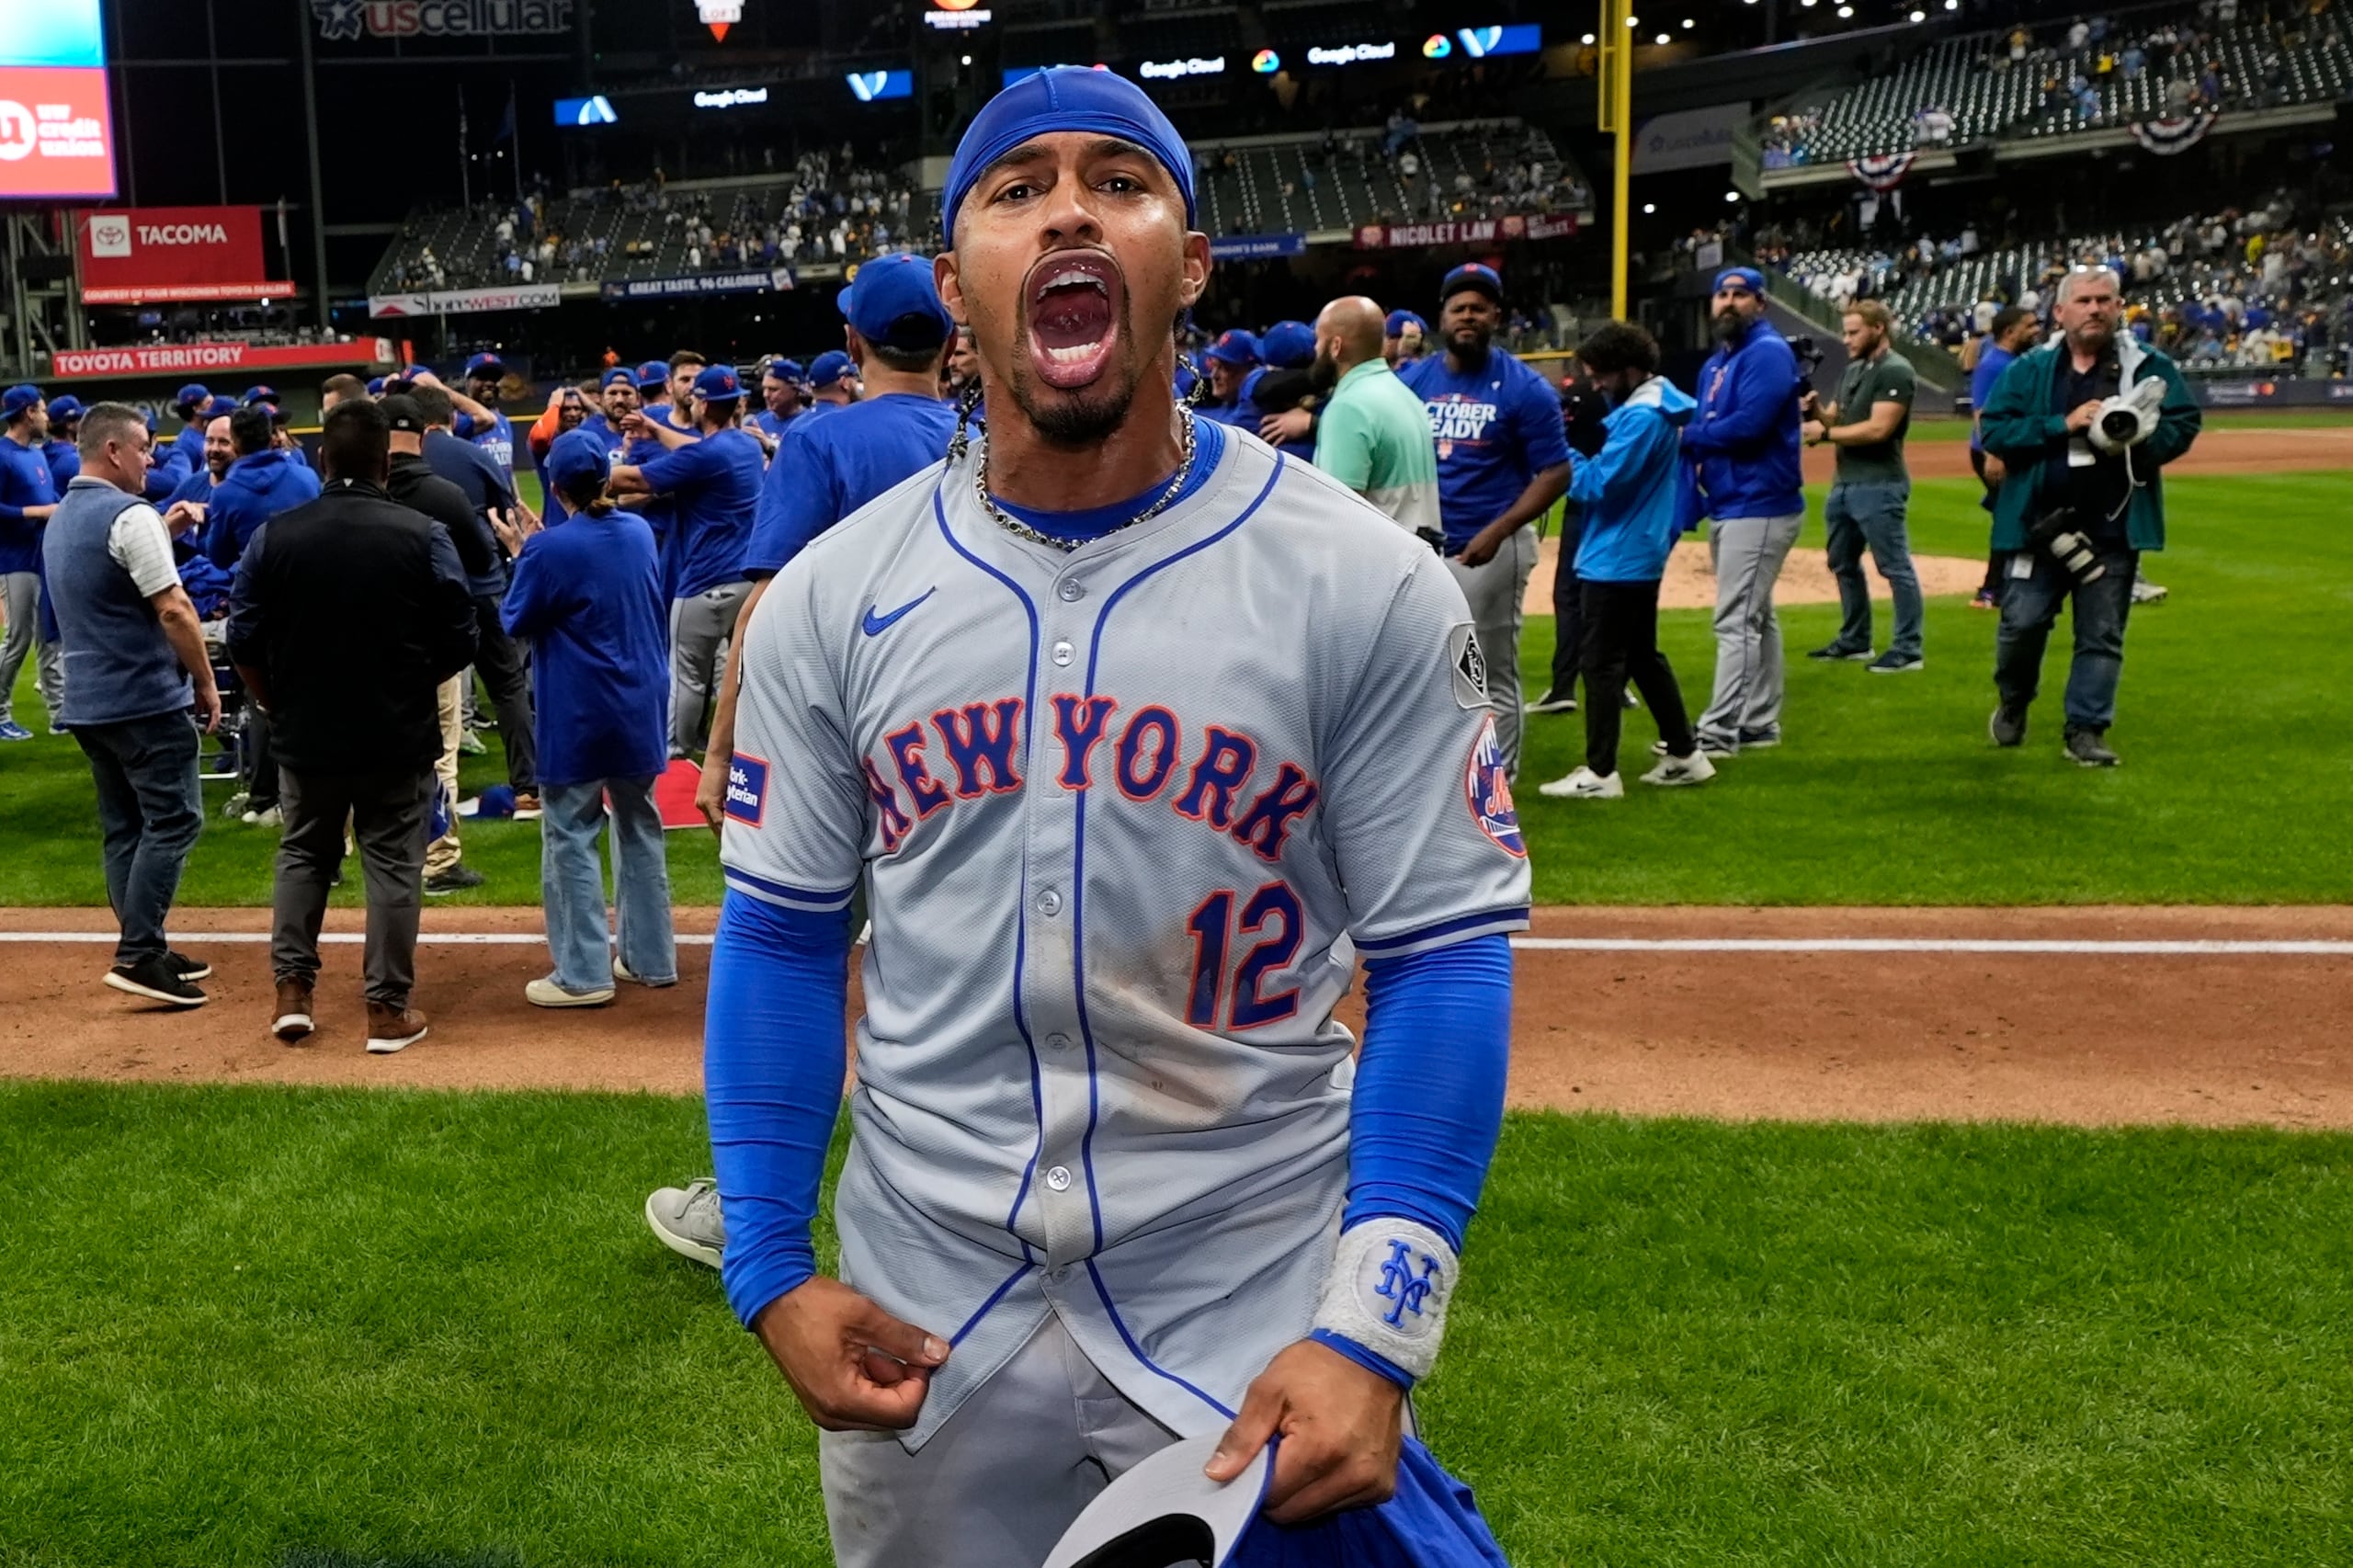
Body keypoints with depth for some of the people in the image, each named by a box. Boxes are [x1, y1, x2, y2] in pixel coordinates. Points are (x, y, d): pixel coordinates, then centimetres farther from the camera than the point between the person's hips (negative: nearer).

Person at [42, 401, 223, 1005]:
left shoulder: (58, 522, 15)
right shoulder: (130, 515, -14)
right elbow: (173, 609, -18)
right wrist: (206, 682, -10)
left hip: (85, 702, 9)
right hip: (146, 700, -9)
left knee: (123, 828, 13)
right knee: (172, 821, -6)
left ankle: (146, 950, 17)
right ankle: (138, 955, -11)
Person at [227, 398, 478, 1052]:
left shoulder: (275, 534, -5)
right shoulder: (422, 535, -11)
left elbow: (244, 639, 0)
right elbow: (460, 641, -7)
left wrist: (278, 705, 15)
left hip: (304, 734, 2)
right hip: (399, 734, -2)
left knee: (302, 857, 20)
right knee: (393, 865, 7)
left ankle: (292, 990, 17)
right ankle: (387, 1009, 10)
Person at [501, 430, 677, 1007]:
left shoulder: (550, 549, -16)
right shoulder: (640, 532, 2)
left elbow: (516, 621, -5)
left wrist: (523, 556, 6)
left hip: (579, 715, -6)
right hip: (640, 707, 6)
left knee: (570, 837, 1)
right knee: (639, 829, 15)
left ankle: (584, 974, 0)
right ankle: (651, 957, 22)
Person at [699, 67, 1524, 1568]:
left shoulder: (1368, 586, -10)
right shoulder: (830, 597, -2)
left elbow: (1441, 954, -9)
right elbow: (783, 937, 5)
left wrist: (1375, 1333, -15)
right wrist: (770, 1270, -1)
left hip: (1258, 1320, -2)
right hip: (920, 1325, 3)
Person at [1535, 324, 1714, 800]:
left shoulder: (1642, 416, -20)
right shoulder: (1656, 405, 12)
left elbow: (1599, 484, -22)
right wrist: (1576, 453, 1)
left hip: (1617, 560, -10)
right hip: (1640, 554, 10)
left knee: (1601, 662, -4)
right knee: (1643, 656, 18)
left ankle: (1600, 773, 0)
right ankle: (1685, 755, 23)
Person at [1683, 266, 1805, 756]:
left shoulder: (1768, 353, -11)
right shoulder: (1715, 364, 17)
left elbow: (1748, 425, -23)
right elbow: (1705, 432, 15)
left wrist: (1688, 435, -11)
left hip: (1758, 508, -10)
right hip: (1724, 508, 10)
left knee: (1736, 621, -11)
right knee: (1756, 618, 15)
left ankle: (1719, 731, -10)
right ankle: (1760, 723, 23)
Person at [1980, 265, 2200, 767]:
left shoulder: (2149, 366, 4)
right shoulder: (2029, 369, 3)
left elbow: (2183, 424, 3)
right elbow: (1994, 430, -5)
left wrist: (2135, 441, -17)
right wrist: (2063, 424, -16)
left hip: (2113, 528, 0)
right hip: (2038, 522, 0)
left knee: (2102, 635, 4)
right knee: (2021, 625, 2)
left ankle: (2086, 729, 14)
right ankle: (2013, 704, 29)